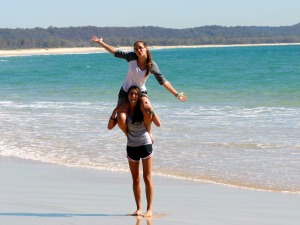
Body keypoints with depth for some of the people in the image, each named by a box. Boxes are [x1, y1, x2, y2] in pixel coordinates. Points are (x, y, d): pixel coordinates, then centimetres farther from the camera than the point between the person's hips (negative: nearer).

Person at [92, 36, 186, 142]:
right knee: (121, 121, -21)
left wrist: (176, 94, -8)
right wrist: (100, 42, -7)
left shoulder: (152, 65, -10)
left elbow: (163, 81, -7)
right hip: (125, 93, 1)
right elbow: (115, 52, -5)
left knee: (147, 111, -34)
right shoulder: (132, 57, -10)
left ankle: (148, 132, -4)